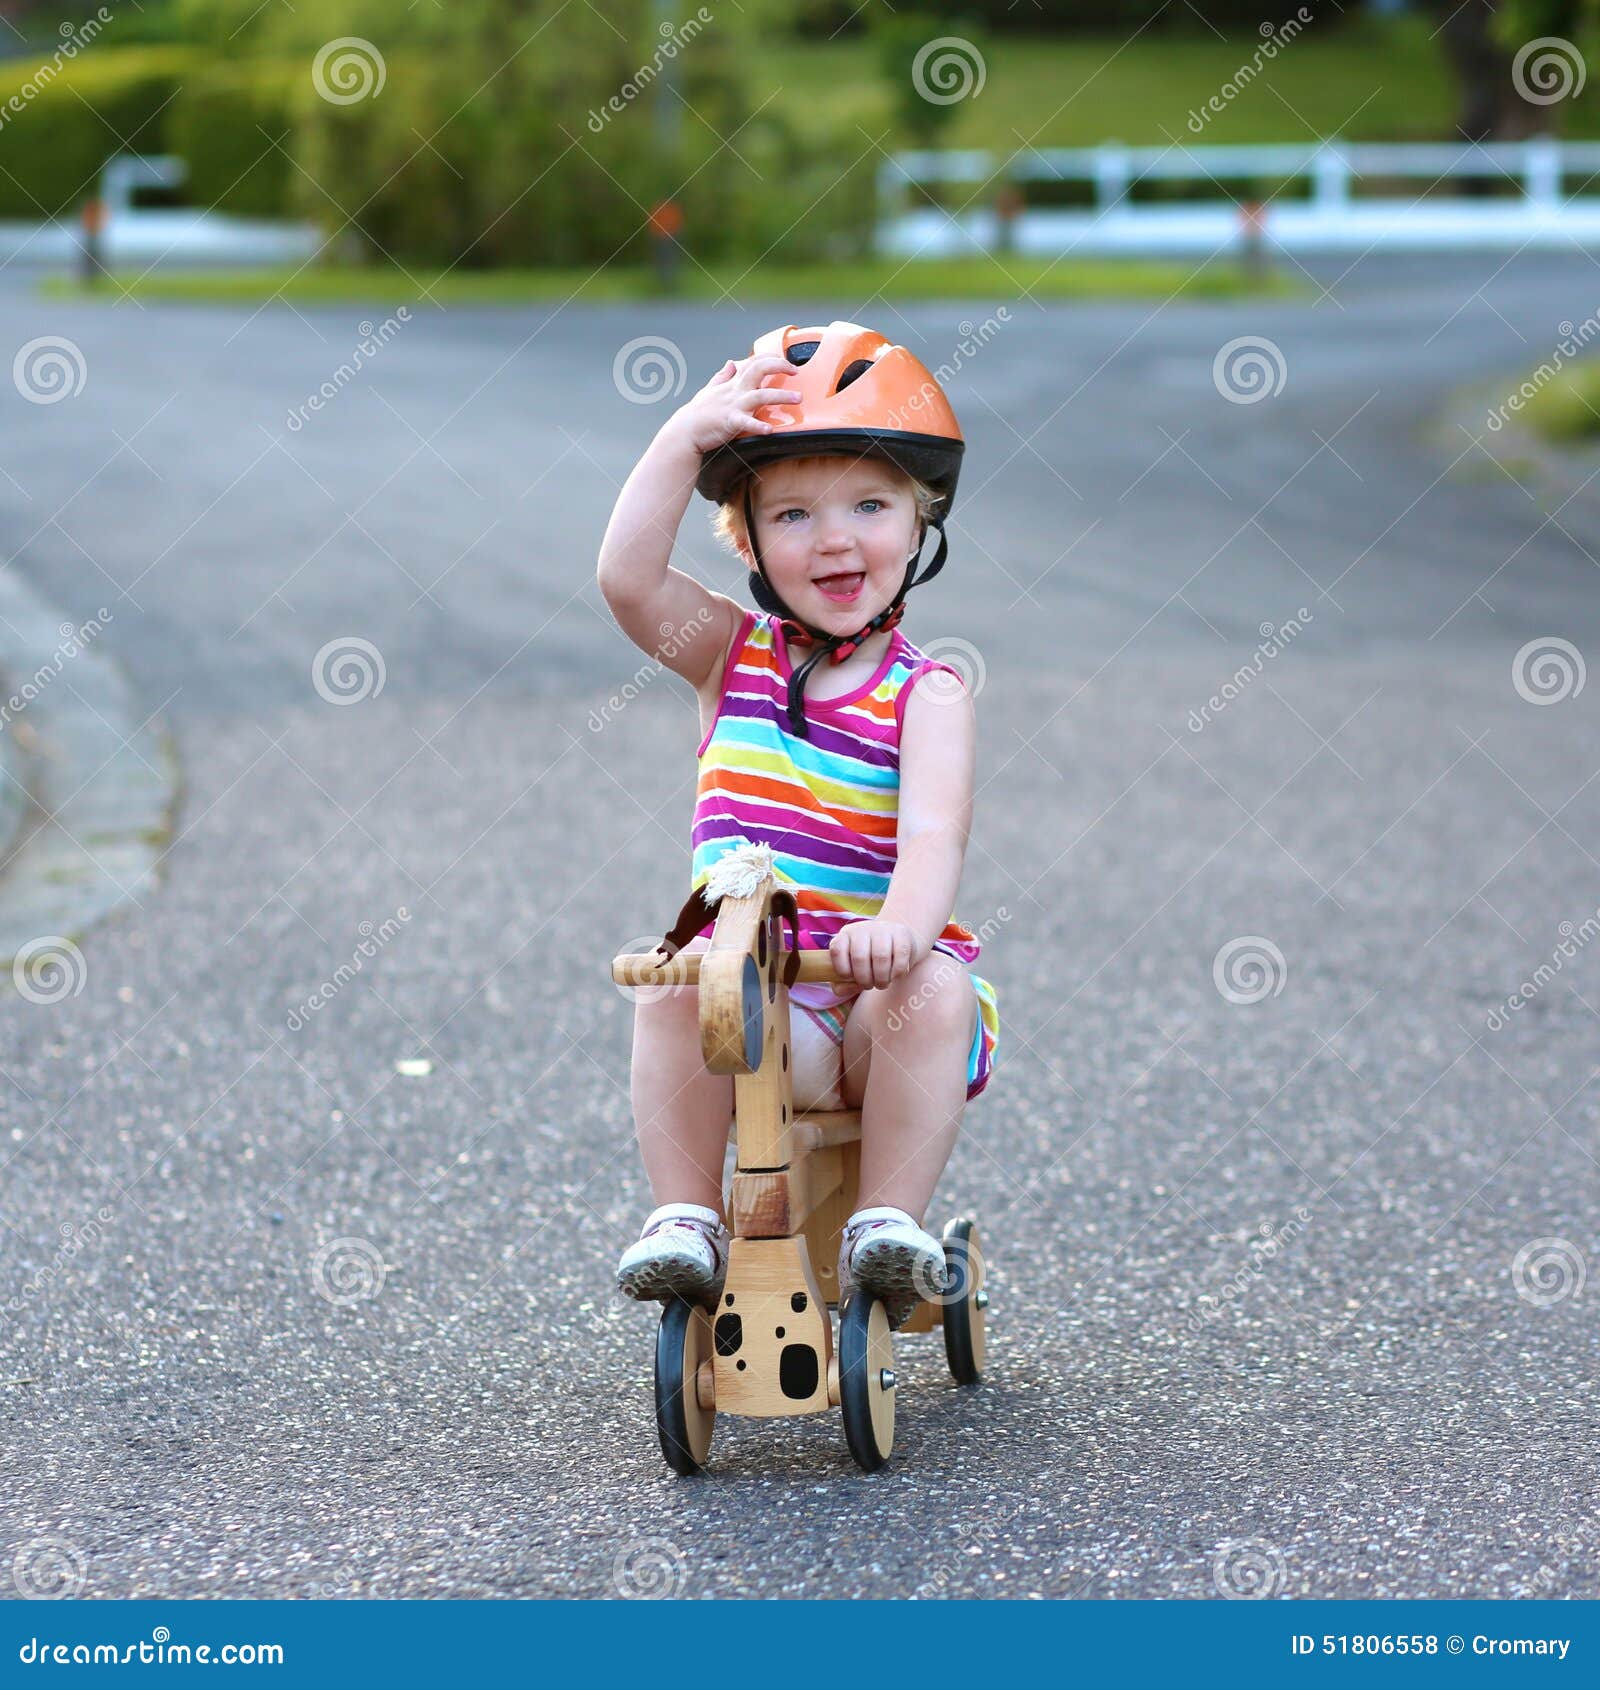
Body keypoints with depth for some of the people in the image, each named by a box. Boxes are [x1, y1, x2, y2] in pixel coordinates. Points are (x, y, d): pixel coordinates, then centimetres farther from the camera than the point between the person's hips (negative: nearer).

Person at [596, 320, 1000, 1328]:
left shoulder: (926, 693, -2)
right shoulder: (732, 655, 7)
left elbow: (934, 832, -18)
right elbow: (628, 578, -10)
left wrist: (901, 926, -39)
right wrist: (685, 438, -16)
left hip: (874, 989, -2)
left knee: (937, 992, -31)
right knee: (676, 983, -28)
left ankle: (891, 1221, -22)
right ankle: (686, 1220, -20)